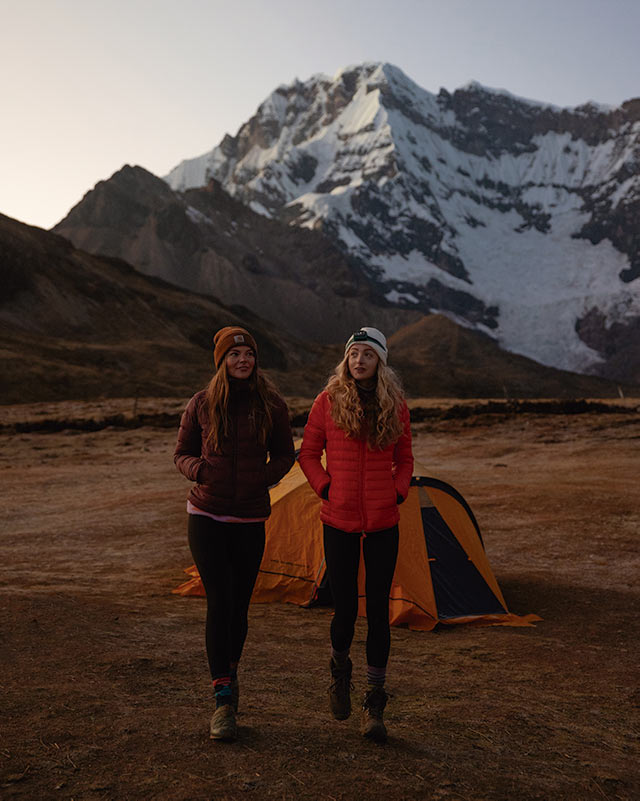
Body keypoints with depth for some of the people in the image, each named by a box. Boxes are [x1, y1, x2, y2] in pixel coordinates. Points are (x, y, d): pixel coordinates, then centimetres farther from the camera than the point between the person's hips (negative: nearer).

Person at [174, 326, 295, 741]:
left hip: (251, 519, 1)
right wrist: (198, 469, -14)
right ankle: (224, 700, 0)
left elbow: (285, 454, 9)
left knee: (239, 606, 8)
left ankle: (230, 673, 36)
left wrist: (266, 478, -10)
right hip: (206, 516, -1)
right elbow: (182, 454, 8)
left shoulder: (272, 406, -1)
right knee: (219, 601, -9)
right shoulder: (201, 405, -1)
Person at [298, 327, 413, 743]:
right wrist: (327, 489, -5)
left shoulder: (396, 406, 2)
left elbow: (405, 461, 12)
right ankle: (340, 670, 37)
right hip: (339, 521, -1)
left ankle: (375, 707, 13)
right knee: (345, 608, 3)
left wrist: (397, 494, -2)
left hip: (383, 523, 1)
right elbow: (309, 454, 6)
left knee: (378, 610, 1)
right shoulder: (328, 401, -3)